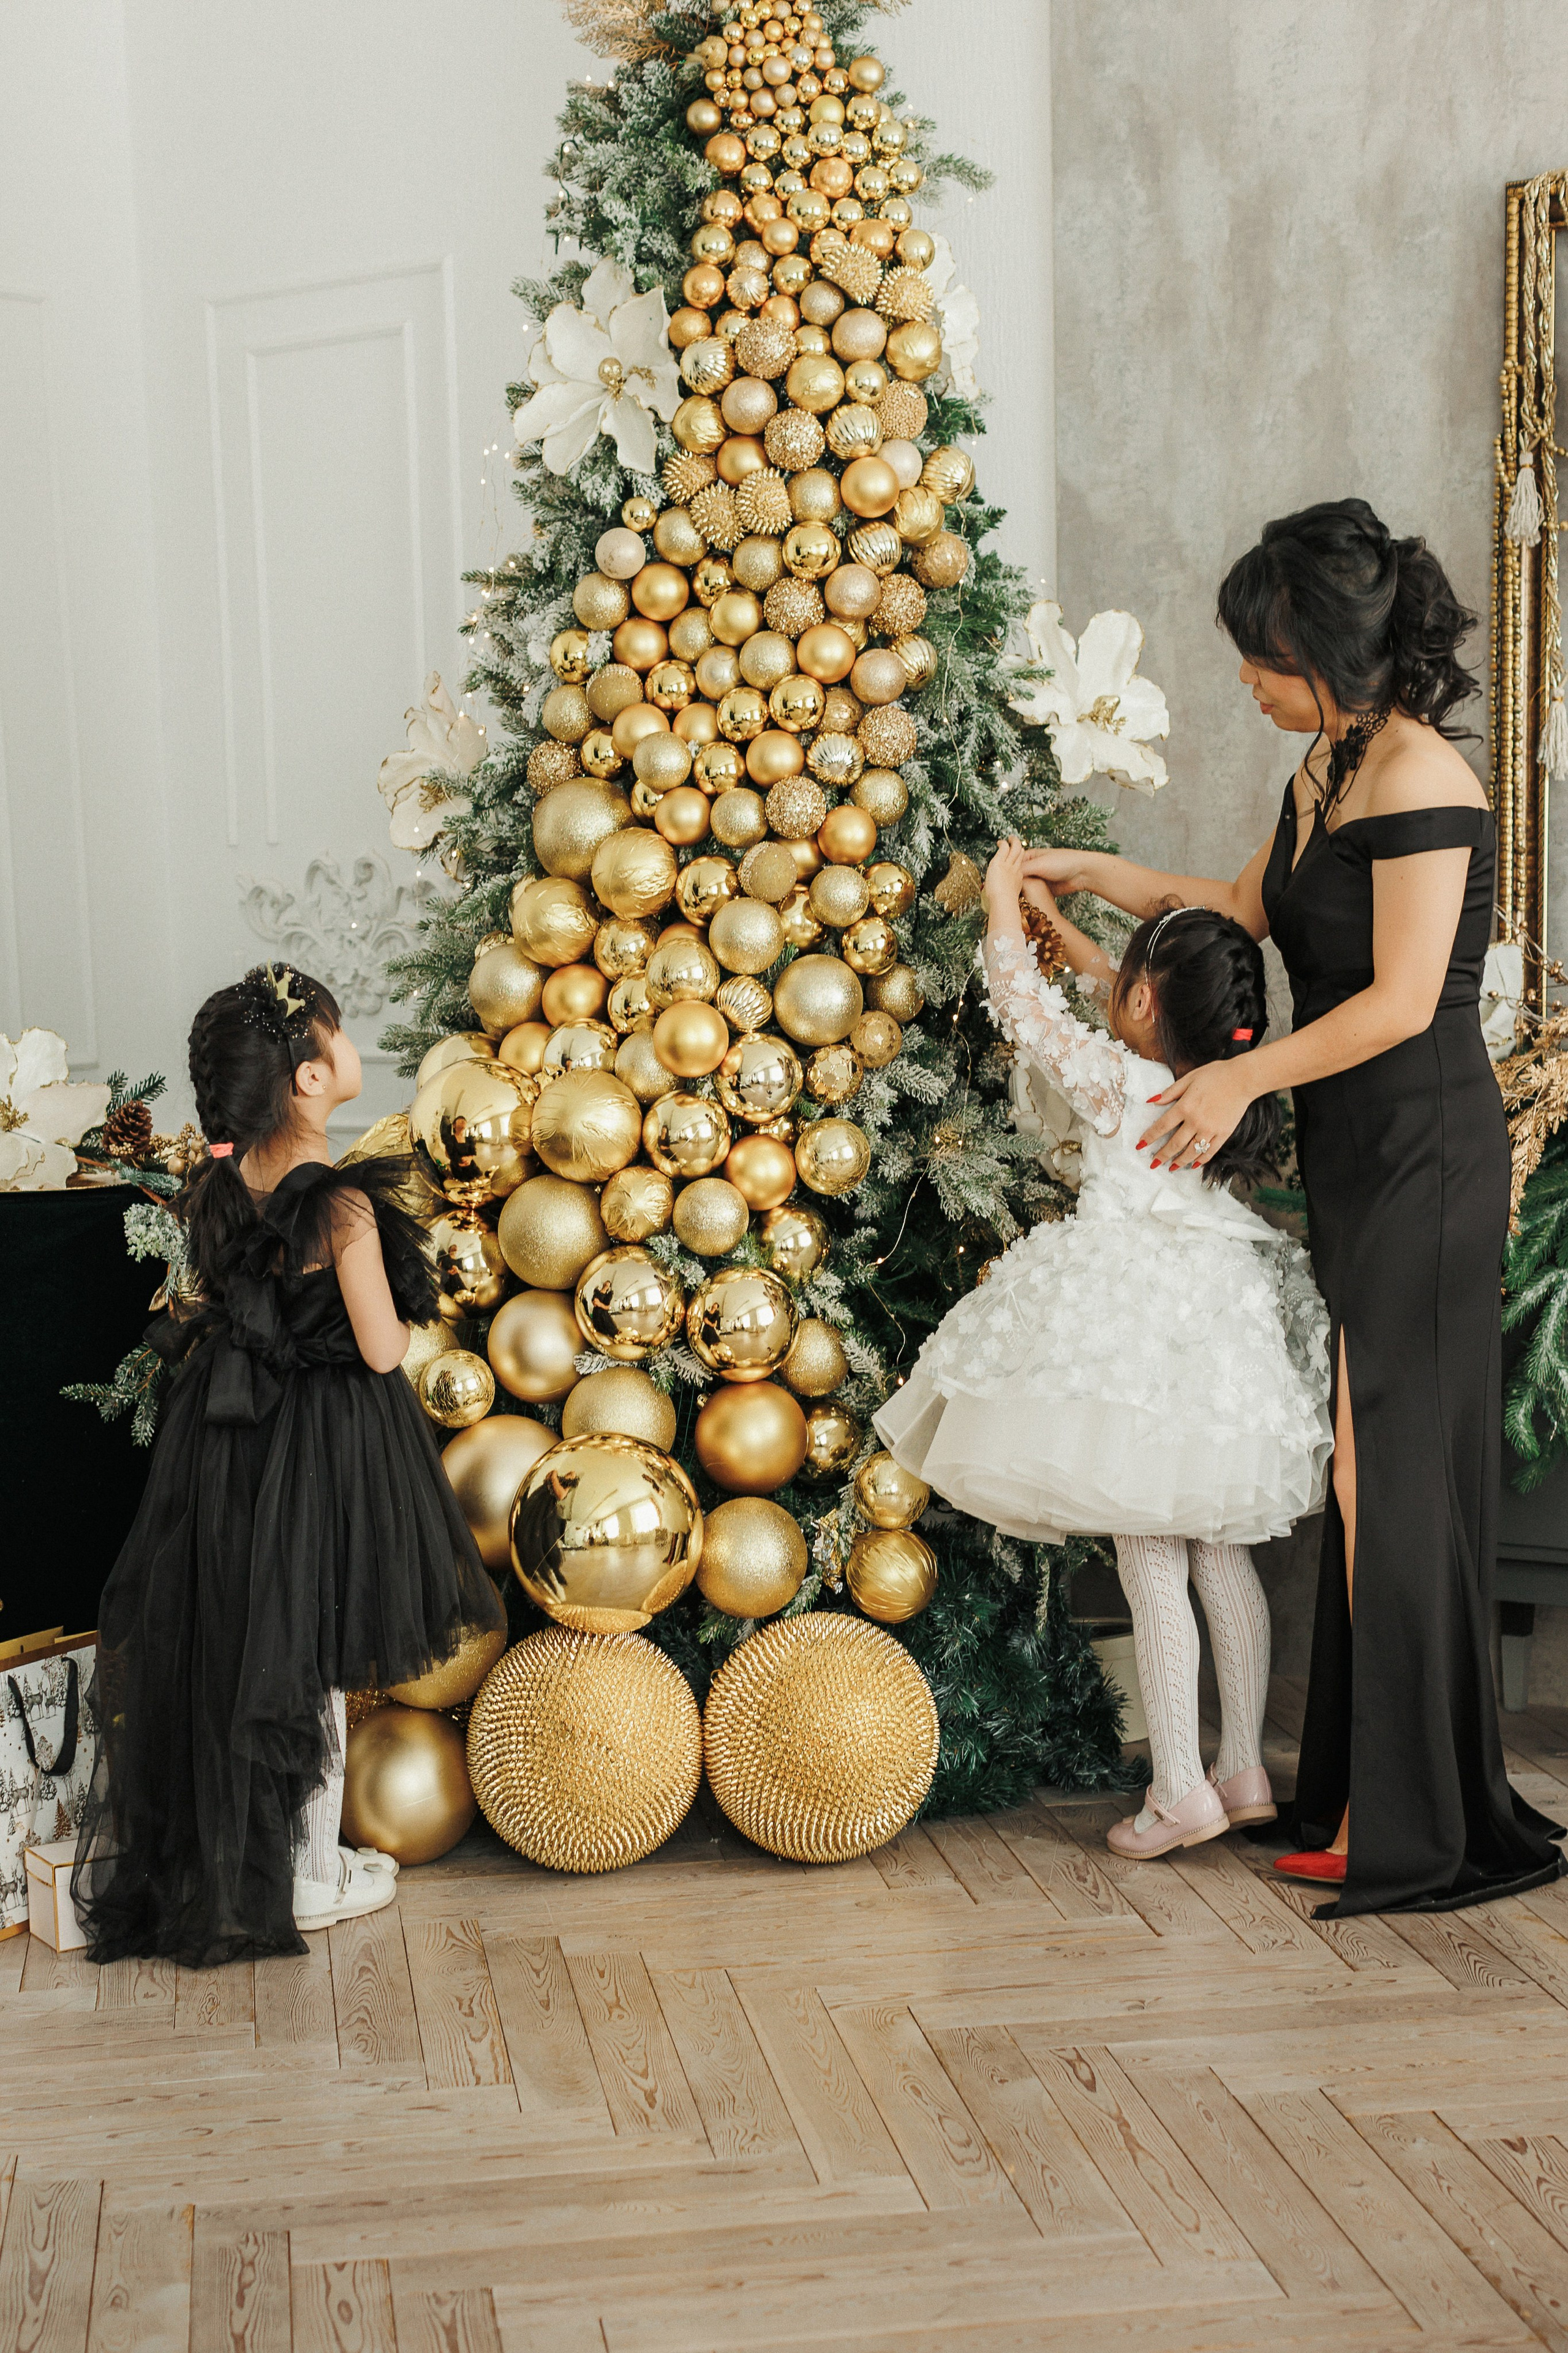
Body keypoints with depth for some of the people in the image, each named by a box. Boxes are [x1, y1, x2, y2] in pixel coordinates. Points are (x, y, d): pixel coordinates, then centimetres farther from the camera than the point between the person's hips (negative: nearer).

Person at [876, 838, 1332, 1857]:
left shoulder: (1114, 1078, -11)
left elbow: (1024, 1003, 0)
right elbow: (1134, 1006, 25)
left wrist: (1003, 902, 17)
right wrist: (1059, 923, 33)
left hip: (1135, 1324, -7)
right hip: (1219, 1318, 7)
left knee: (1150, 1563, -3)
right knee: (1222, 1554, 13)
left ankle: (1181, 1787, -1)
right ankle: (1245, 1768, 20)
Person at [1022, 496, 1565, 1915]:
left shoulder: (1420, 781, -16)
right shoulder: (1329, 767, 13)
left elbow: (1400, 1001, -19)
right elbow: (1250, 909, 28)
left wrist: (1245, 1078, -10)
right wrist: (1093, 876, 28)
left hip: (1423, 1162, -9)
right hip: (1358, 1162, 9)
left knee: (1393, 1471, -4)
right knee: (1373, 1475, 11)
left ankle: (1411, 1833, 6)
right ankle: (1370, 1800, 20)